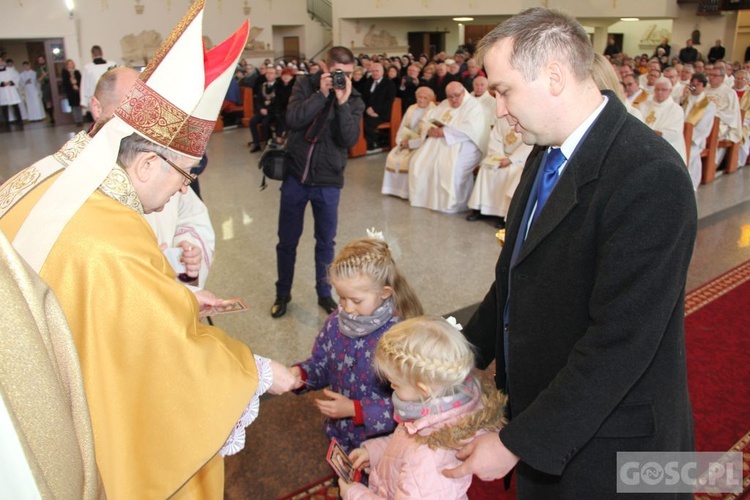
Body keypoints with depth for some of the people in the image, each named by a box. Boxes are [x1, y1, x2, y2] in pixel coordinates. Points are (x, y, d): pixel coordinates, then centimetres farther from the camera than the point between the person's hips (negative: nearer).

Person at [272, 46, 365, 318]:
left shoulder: (354, 100, -2)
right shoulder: (305, 84, -2)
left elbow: (350, 139, -15)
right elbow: (293, 120, -17)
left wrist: (342, 102, -21)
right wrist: (322, 93, -19)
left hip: (328, 181, 0)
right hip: (295, 176, 0)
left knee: (325, 242, 11)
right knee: (287, 241, 10)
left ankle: (324, 293, 31)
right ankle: (282, 292, 29)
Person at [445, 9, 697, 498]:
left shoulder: (650, 178, -26)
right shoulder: (546, 156, 2)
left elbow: (620, 341, -27)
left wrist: (517, 443, -22)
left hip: (603, 447, -7)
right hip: (541, 410, 7)